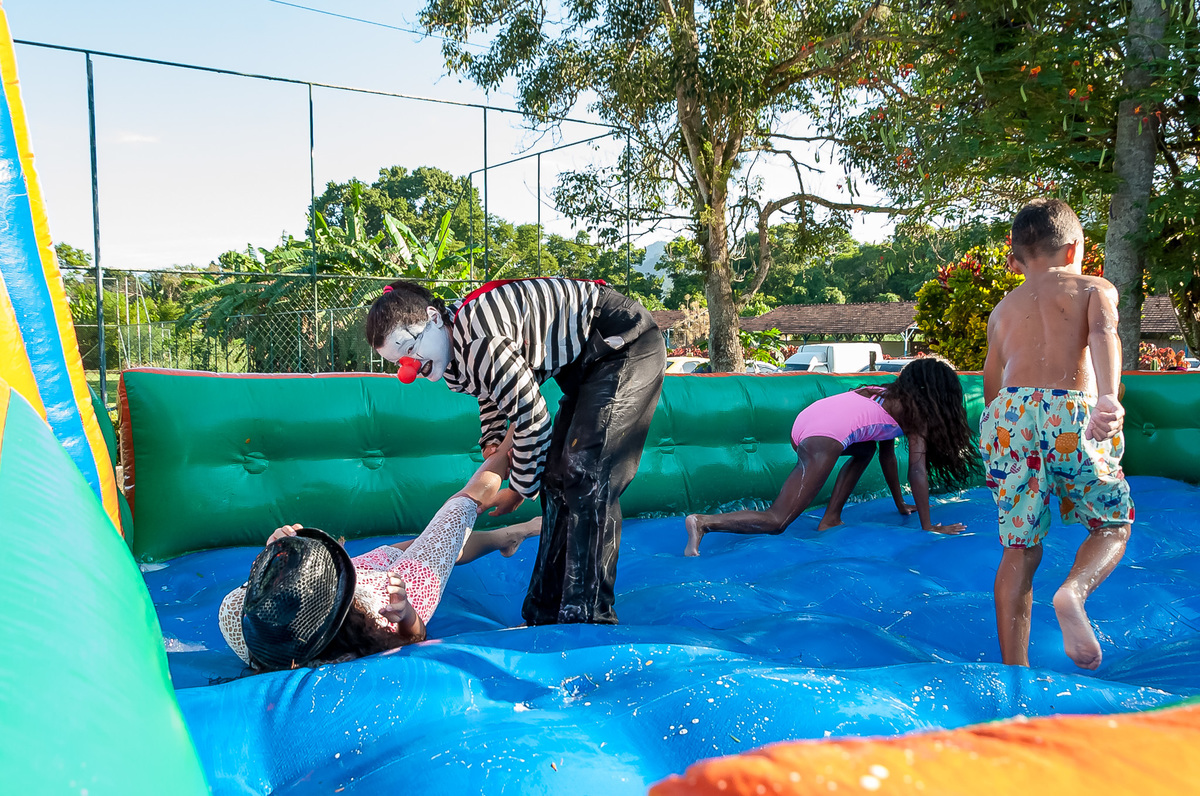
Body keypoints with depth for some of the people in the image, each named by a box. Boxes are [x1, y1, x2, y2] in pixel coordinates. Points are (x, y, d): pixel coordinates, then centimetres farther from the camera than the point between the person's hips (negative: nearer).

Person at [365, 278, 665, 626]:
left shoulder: (479, 339, -29)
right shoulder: (452, 357, 3)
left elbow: (532, 418, -23)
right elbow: (492, 393, 24)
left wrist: (519, 490, -9)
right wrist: (490, 440, 6)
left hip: (626, 345, -10)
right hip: (587, 360, 10)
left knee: (584, 474, -19)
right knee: (557, 477, 8)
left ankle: (587, 618, -15)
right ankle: (546, 616, 15)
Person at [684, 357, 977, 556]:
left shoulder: (891, 395, 34)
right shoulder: (916, 410, 12)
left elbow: (887, 454, 41)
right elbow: (917, 470, 6)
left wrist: (901, 505, 47)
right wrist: (928, 527, 12)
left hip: (805, 418, 9)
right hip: (823, 439, -9)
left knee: (866, 449, 35)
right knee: (776, 521, -9)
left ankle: (830, 519, 24)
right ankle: (703, 523, -25)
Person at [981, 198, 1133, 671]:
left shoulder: (1002, 309, 26)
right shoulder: (1095, 288, 16)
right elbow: (1103, 331, -7)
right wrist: (1108, 396, -24)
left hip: (1009, 412, 3)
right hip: (1071, 411, -3)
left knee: (1020, 550, 11)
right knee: (1112, 526, 19)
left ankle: (1014, 671, 7)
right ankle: (1073, 592, -12)